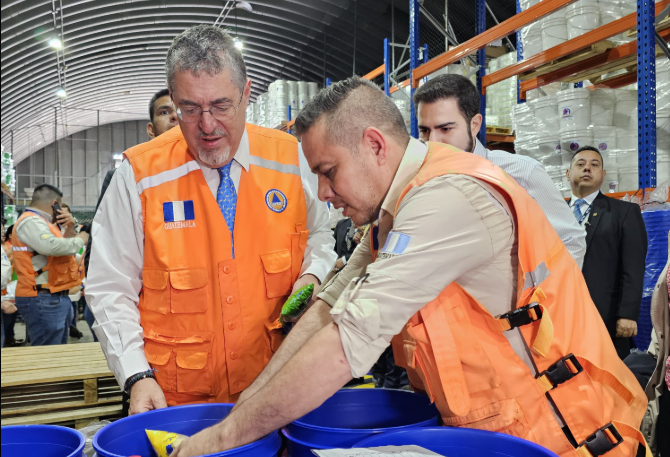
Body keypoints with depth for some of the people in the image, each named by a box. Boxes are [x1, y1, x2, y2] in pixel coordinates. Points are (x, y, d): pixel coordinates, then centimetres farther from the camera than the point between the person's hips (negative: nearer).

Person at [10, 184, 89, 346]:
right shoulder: (30, 222, -12)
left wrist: (70, 229, 10)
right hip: (43, 300, -11)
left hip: (54, 297, 11)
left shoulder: (38, 222, 20)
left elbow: (63, 247, 27)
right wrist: (79, 240, -15)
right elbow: (51, 246, -30)